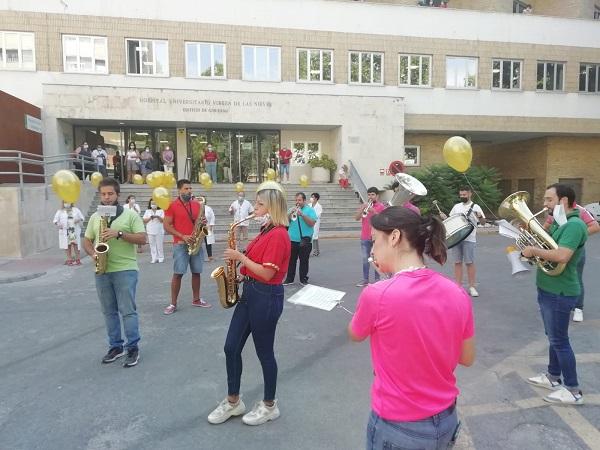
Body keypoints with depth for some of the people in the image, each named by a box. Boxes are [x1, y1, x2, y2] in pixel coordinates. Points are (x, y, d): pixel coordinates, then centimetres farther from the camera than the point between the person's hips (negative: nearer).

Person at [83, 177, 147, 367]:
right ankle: (115, 347, 24)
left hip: (125, 270, -5)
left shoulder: (130, 214, -3)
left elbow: (142, 239, -9)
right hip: (102, 271, 5)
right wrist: (92, 253, -5)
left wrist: (119, 234, -21)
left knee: (128, 310, -3)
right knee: (109, 312, 12)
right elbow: (87, 241, 16)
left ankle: (133, 348, 7)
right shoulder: (95, 217, 12)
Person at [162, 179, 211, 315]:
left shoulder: (197, 205, 10)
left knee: (196, 272, 9)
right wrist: (182, 236, -15)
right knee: (178, 273, -5)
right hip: (180, 244, -4)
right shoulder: (172, 206, -3)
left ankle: (196, 299, 21)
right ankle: (173, 303, 4)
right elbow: (166, 226, -6)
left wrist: (203, 222, -6)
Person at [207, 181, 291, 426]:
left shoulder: (278, 235, -19)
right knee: (231, 348, 13)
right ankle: (233, 401, 30)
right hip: (250, 293, 10)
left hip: (266, 298, -9)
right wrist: (242, 275, 5)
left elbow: (267, 273, -23)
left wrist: (241, 257, -16)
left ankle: (269, 405, 28)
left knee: (264, 352, 7)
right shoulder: (266, 231, 11)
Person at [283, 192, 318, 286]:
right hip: (292, 240, 3)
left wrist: (302, 215, -19)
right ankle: (289, 279, 16)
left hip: (305, 241, -3)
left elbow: (312, 223, -12)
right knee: (291, 261, 8)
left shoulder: (310, 210, 0)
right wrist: (290, 213, -12)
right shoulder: (292, 209, 12)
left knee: (304, 261, 4)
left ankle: (303, 279, 16)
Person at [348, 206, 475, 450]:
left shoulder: (376, 295, -25)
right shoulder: (458, 294, -11)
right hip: (446, 420, 4)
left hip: (397, 428, -4)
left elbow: (354, 335, -3)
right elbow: (467, 358, 4)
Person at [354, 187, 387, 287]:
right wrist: (362, 208, -13)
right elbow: (356, 218, 1)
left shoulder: (381, 206, -1)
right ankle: (365, 279, 12)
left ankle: (377, 279, 8)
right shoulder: (363, 205, 11)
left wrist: (373, 211, -21)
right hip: (365, 237, 4)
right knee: (365, 259, 7)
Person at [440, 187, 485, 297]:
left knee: (469, 262, -2)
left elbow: (483, 222, -3)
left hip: (469, 239, -4)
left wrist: (480, 216, -24)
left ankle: (472, 287, 6)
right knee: (457, 262, 6)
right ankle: (458, 286, 13)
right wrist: (444, 217, -3)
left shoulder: (475, 207, 2)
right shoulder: (456, 206, 13)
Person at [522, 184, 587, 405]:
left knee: (559, 341, 1)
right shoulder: (558, 224, 11)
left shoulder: (575, 225, -20)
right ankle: (553, 377, 35)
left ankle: (573, 390, 14)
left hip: (560, 293, -10)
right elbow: (545, 243, 12)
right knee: (553, 337, 20)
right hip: (548, 289, 10)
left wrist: (533, 250, -21)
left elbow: (561, 256, -33)